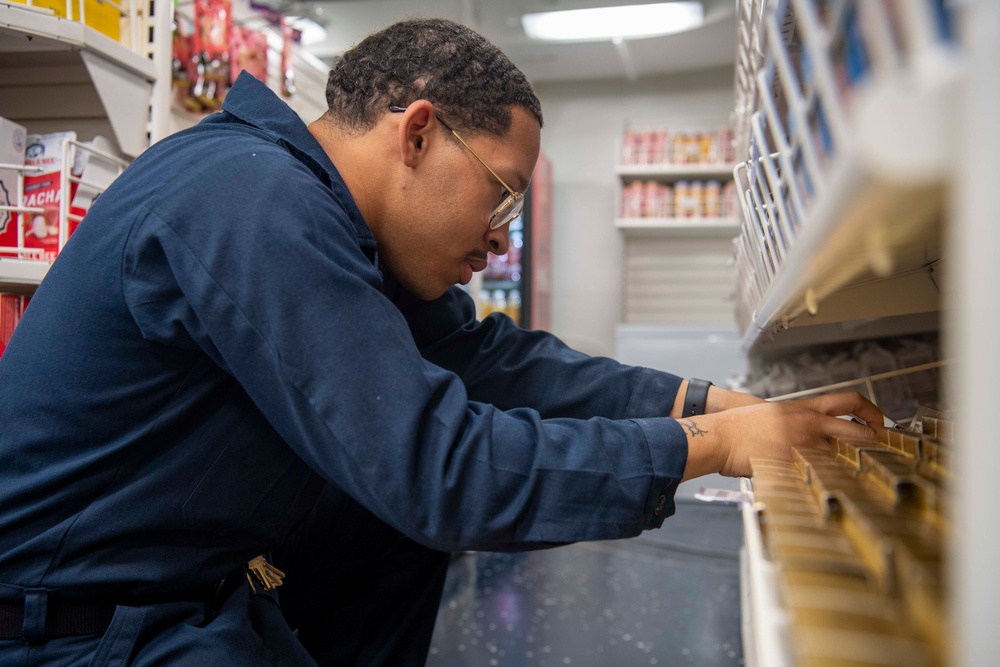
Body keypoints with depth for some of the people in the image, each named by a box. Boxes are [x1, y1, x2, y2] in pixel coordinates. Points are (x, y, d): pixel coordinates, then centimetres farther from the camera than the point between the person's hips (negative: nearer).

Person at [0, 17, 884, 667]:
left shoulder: (330, 214, 3)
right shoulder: (257, 207, -25)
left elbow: (489, 356, 3)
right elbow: (442, 466, -28)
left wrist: (704, 401, -4)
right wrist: (711, 445, -21)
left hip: (203, 575, 9)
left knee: (422, 505, 6)